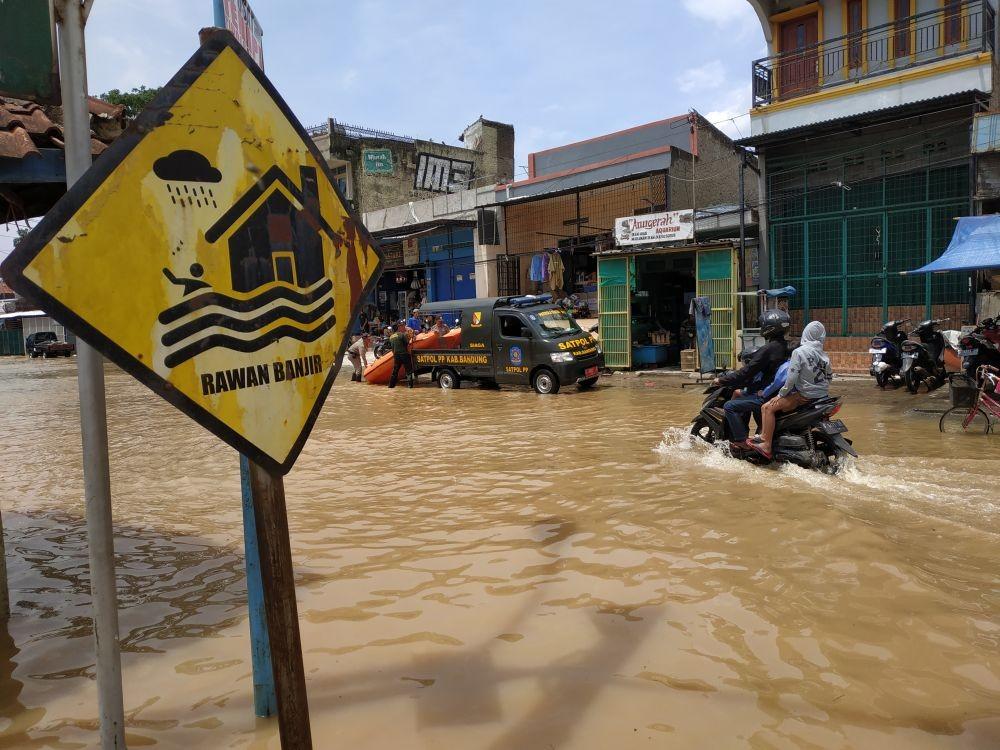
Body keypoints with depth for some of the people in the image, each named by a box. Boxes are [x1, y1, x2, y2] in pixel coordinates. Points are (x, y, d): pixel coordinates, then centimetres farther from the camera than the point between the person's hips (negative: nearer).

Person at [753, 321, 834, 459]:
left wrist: (780, 394, -9)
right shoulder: (824, 355, 7)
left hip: (804, 396, -8)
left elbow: (791, 377, -18)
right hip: (822, 395, 8)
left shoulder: (799, 352, -13)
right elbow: (829, 376, 16)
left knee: (768, 408, -12)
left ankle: (766, 446, -21)